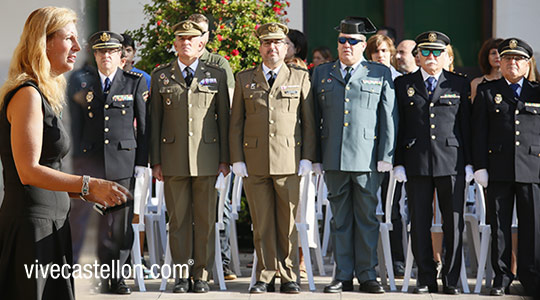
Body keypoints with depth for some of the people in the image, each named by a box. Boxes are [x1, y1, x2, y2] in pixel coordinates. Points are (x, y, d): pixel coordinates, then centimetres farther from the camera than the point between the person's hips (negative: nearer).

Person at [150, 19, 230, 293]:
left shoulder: (216, 75, 8)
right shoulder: (160, 76, 9)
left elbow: (224, 118, 8)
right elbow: (154, 120, 8)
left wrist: (225, 158, 3)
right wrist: (155, 161, 3)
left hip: (207, 158, 0)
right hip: (173, 158, 0)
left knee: (205, 219, 1)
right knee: (178, 219, 2)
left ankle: (202, 274, 8)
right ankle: (182, 274, 9)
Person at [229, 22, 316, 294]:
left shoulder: (300, 78, 9)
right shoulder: (244, 79, 12)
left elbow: (309, 122, 7)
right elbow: (236, 123, 11)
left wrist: (307, 157, -1)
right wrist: (236, 159, 2)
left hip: (289, 161, -1)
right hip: (254, 163, 1)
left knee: (288, 223, 1)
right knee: (262, 223, 3)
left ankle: (287, 277, 9)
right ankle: (266, 276, 9)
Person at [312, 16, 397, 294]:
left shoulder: (380, 74, 7)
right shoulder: (322, 73, 13)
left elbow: (389, 118, 4)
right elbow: (314, 118, 12)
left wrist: (386, 156, -4)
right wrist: (314, 156, 5)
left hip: (367, 157, -2)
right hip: (333, 158, 2)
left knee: (367, 218, 1)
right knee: (340, 219, 6)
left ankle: (367, 274, 8)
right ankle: (343, 276, 11)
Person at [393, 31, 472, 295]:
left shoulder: (459, 85, 8)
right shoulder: (403, 84, 9)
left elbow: (466, 125, 8)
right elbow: (398, 125, 7)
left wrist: (469, 163, 2)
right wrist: (398, 163, 0)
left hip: (451, 162, 0)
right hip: (416, 163, 0)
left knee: (454, 223, 1)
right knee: (419, 223, 2)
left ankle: (451, 280, 9)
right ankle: (426, 279, 11)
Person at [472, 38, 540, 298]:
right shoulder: (486, 92, 11)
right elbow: (479, 132, 5)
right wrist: (480, 166, -3)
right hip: (498, 168, 0)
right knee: (499, 225, 3)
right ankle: (501, 278, 10)